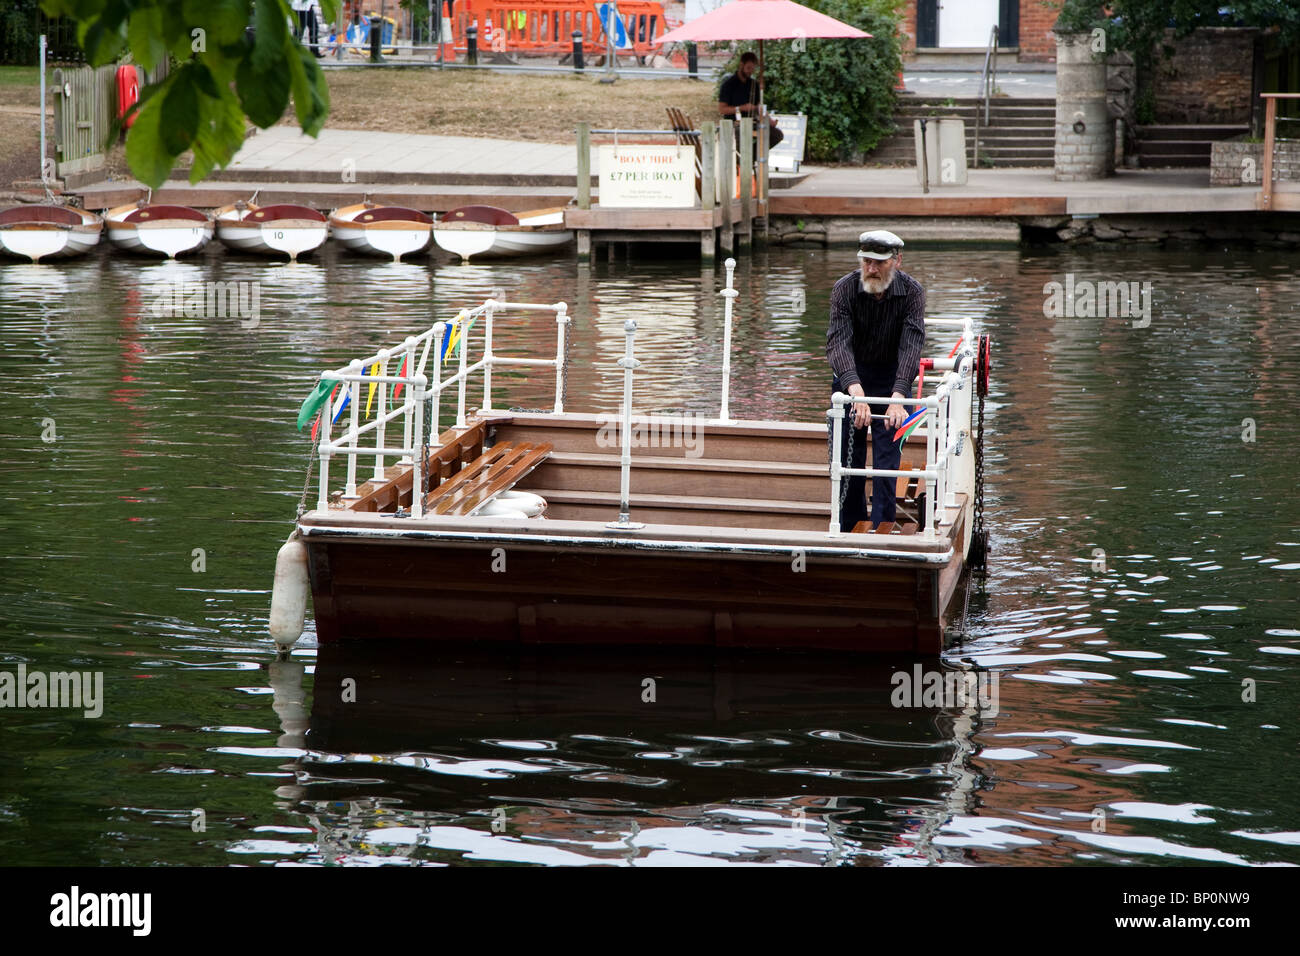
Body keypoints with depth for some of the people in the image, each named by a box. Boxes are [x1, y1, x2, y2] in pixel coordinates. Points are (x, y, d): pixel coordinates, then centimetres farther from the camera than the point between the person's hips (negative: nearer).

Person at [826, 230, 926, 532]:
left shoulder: (912, 292, -19)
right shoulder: (844, 289, -19)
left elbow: (912, 346, -28)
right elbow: (838, 343, -31)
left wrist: (898, 396, -44)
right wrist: (855, 390, -48)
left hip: (892, 379, -1)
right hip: (850, 378, 1)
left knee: (888, 459, -6)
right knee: (848, 457, 4)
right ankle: (849, 530, 16)